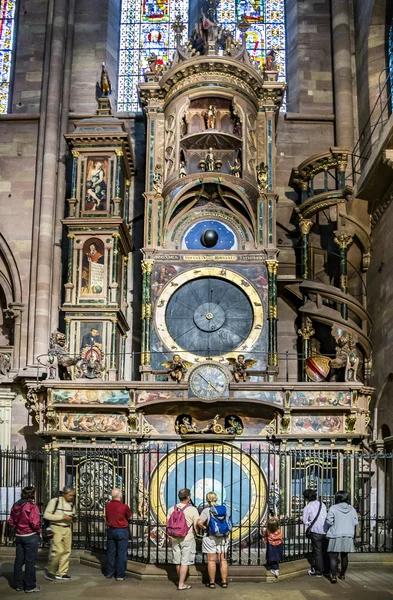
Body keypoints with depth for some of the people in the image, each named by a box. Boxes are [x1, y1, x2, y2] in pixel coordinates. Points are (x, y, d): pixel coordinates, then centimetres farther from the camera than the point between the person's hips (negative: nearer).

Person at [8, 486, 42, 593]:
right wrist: (39, 531, -5)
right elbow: (35, 523, -22)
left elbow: (11, 521, 9)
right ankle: (30, 586, 8)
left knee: (19, 560, 14)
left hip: (19, 535, 7)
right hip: (31, 536, -7)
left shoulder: (15, 506, 4)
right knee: (30, 561, 1)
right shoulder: (32, 507, -18)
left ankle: (19, 585, 23)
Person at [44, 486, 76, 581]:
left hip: (67, 529, 7)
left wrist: (72, 518, -3)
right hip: (56, 528, -7)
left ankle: (61, 573, 16)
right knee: (58, 550, -14)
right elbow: (46, 515, -15)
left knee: (67, 551, 5)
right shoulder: (55, 501, -10)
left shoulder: (71, 504, 10)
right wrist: (62, 517, -20)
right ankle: (49, 570, 6)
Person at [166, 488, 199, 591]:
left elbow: (168, 526, 6)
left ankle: (181, 581, 29)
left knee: (178, 561, 16)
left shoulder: (171, 509, 0)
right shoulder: (192, 510, -13)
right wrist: (195, 534, 8)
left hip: (175, 539, 5)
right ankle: (181, 584, 4)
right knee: (185, 562, 3)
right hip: (188, 539, -5)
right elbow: (196, 526, -12)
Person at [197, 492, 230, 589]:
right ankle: (224, 582, 15)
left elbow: (199, 522, -25)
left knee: (211, 560, 4)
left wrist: (204, 527, -7)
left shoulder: (206, 510, -13)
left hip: (210, 538, -4)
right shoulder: (223, 509, 1)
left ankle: (212, 582, 10)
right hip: (223, 537, 4)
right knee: (223, 560, 10)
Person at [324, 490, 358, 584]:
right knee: (344, 556, 16)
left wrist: (327, 532, 11)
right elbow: (355, 522, 5)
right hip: (348, 536, 4)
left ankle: (333, 576, -12)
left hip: (336, 536, -4)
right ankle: (342, 574, 26)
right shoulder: (352, 509, 3)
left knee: (333, 556, -3)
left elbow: (329, 522, -6)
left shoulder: (333, 508, -9)